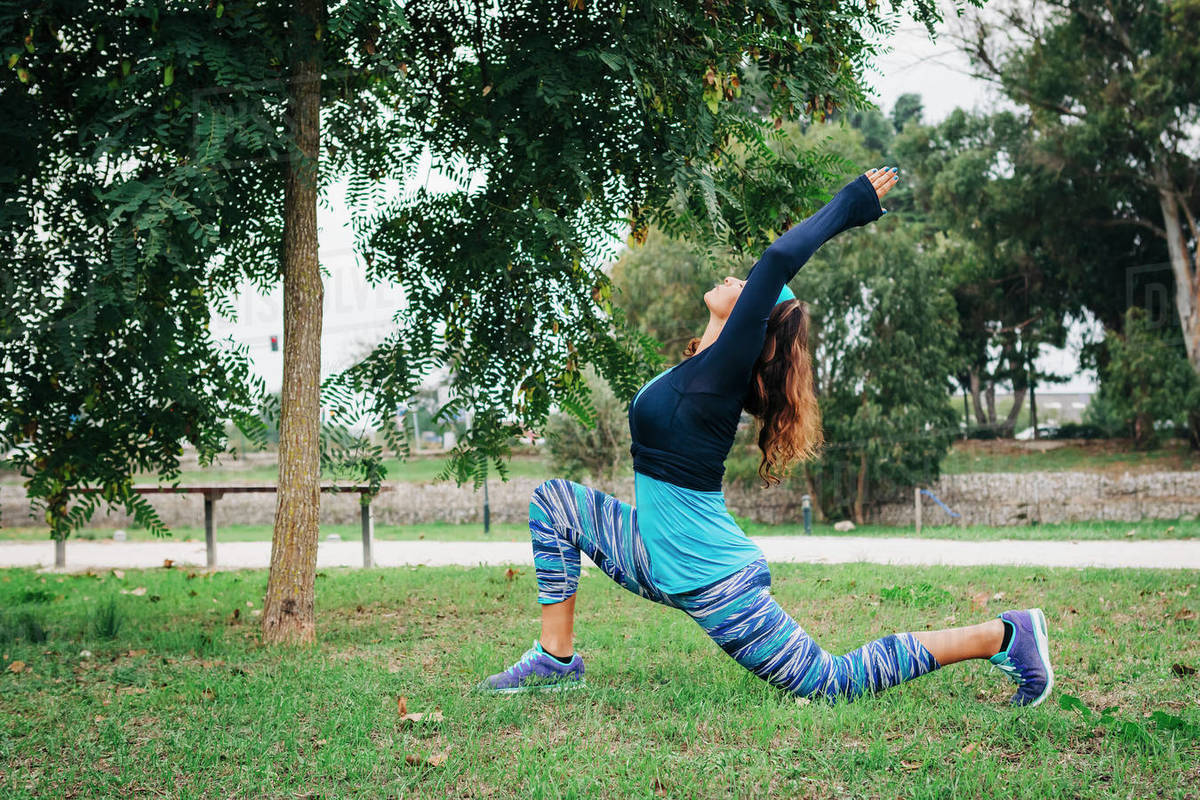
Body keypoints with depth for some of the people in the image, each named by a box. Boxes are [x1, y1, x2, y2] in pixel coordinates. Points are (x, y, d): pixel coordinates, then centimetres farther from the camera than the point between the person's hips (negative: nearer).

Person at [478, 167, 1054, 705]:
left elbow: (778, 263, -25)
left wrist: (853, 203, -17)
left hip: (715, 582, -9)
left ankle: (1003, 636, 8)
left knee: (828, 682, 0)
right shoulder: (703, 368, 6)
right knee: (555, 500, 6)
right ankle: (556, 660, 9)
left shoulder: (723, 369, -17)